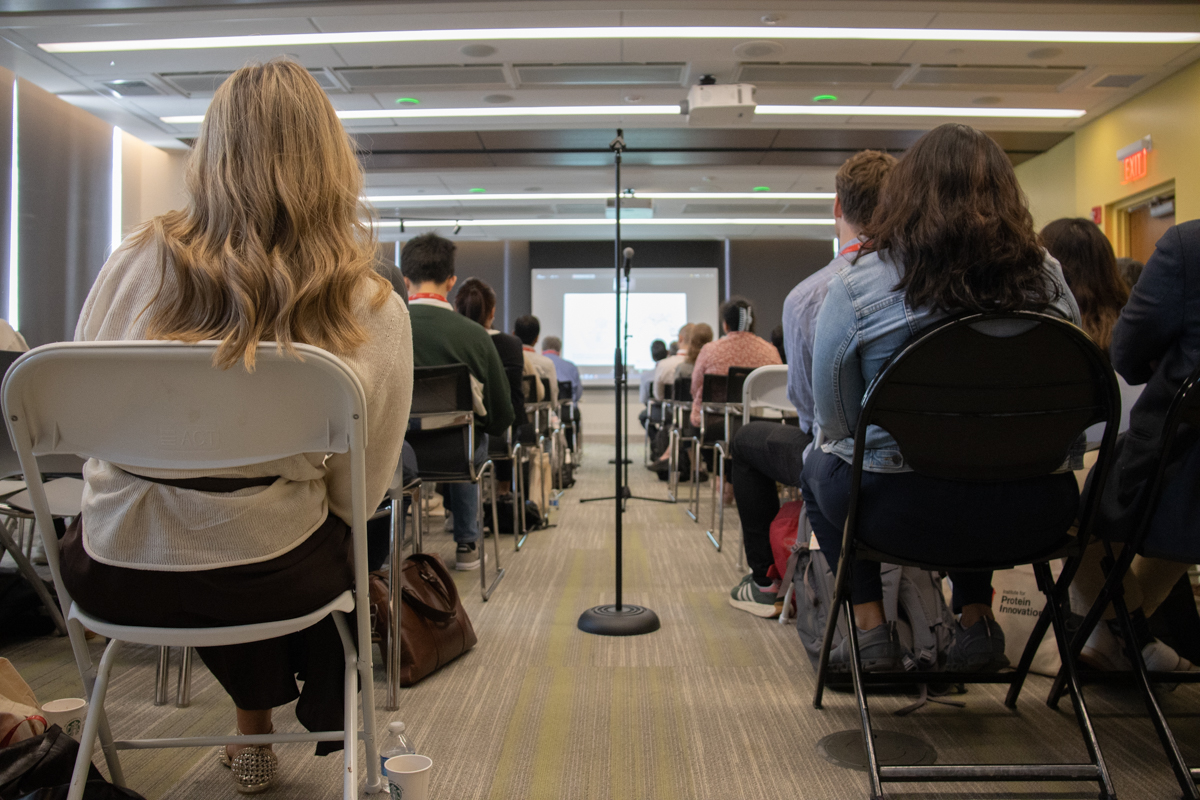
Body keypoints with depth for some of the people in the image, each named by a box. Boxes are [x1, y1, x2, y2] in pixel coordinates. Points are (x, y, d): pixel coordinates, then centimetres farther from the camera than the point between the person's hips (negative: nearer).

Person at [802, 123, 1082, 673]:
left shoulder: (857, 286, -9)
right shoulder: (1048, 280, 0)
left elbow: (834, 420, -3)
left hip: (905, 513, -4)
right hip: (1036, 515, 4)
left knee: (819, 467, 27)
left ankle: (870, 626, 24)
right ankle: (976, 621, 35)